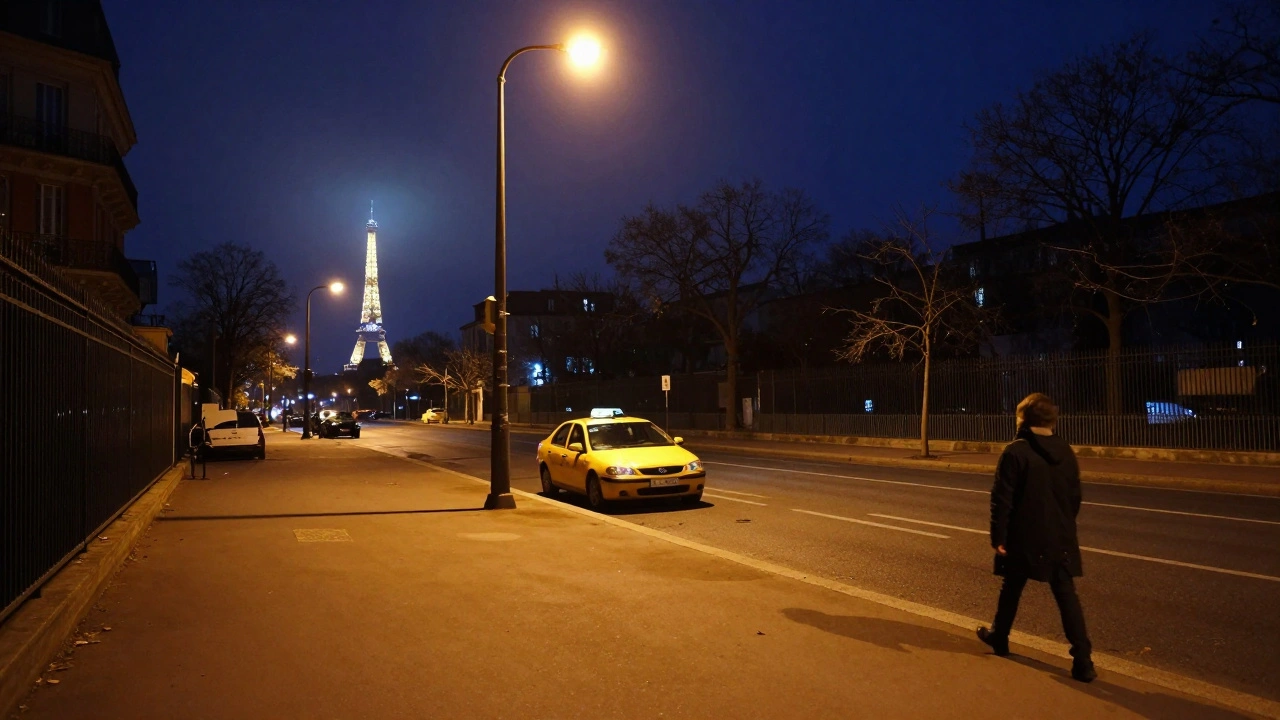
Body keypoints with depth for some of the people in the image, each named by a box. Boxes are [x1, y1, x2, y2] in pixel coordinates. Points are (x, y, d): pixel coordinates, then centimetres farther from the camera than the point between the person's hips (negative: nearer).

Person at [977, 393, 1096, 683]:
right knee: (1067, 597, 4)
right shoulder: (1066, 452, 4)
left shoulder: (1015, 452, -14)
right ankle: (1083, 660, 0)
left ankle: (999, 637, 34)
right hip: (1061, 538, 4)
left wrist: (998, 536, -8)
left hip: (1024, 538, -4)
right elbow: (1075, 498, 12)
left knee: (1011, 590, 15)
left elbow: (1002, 499, -15)